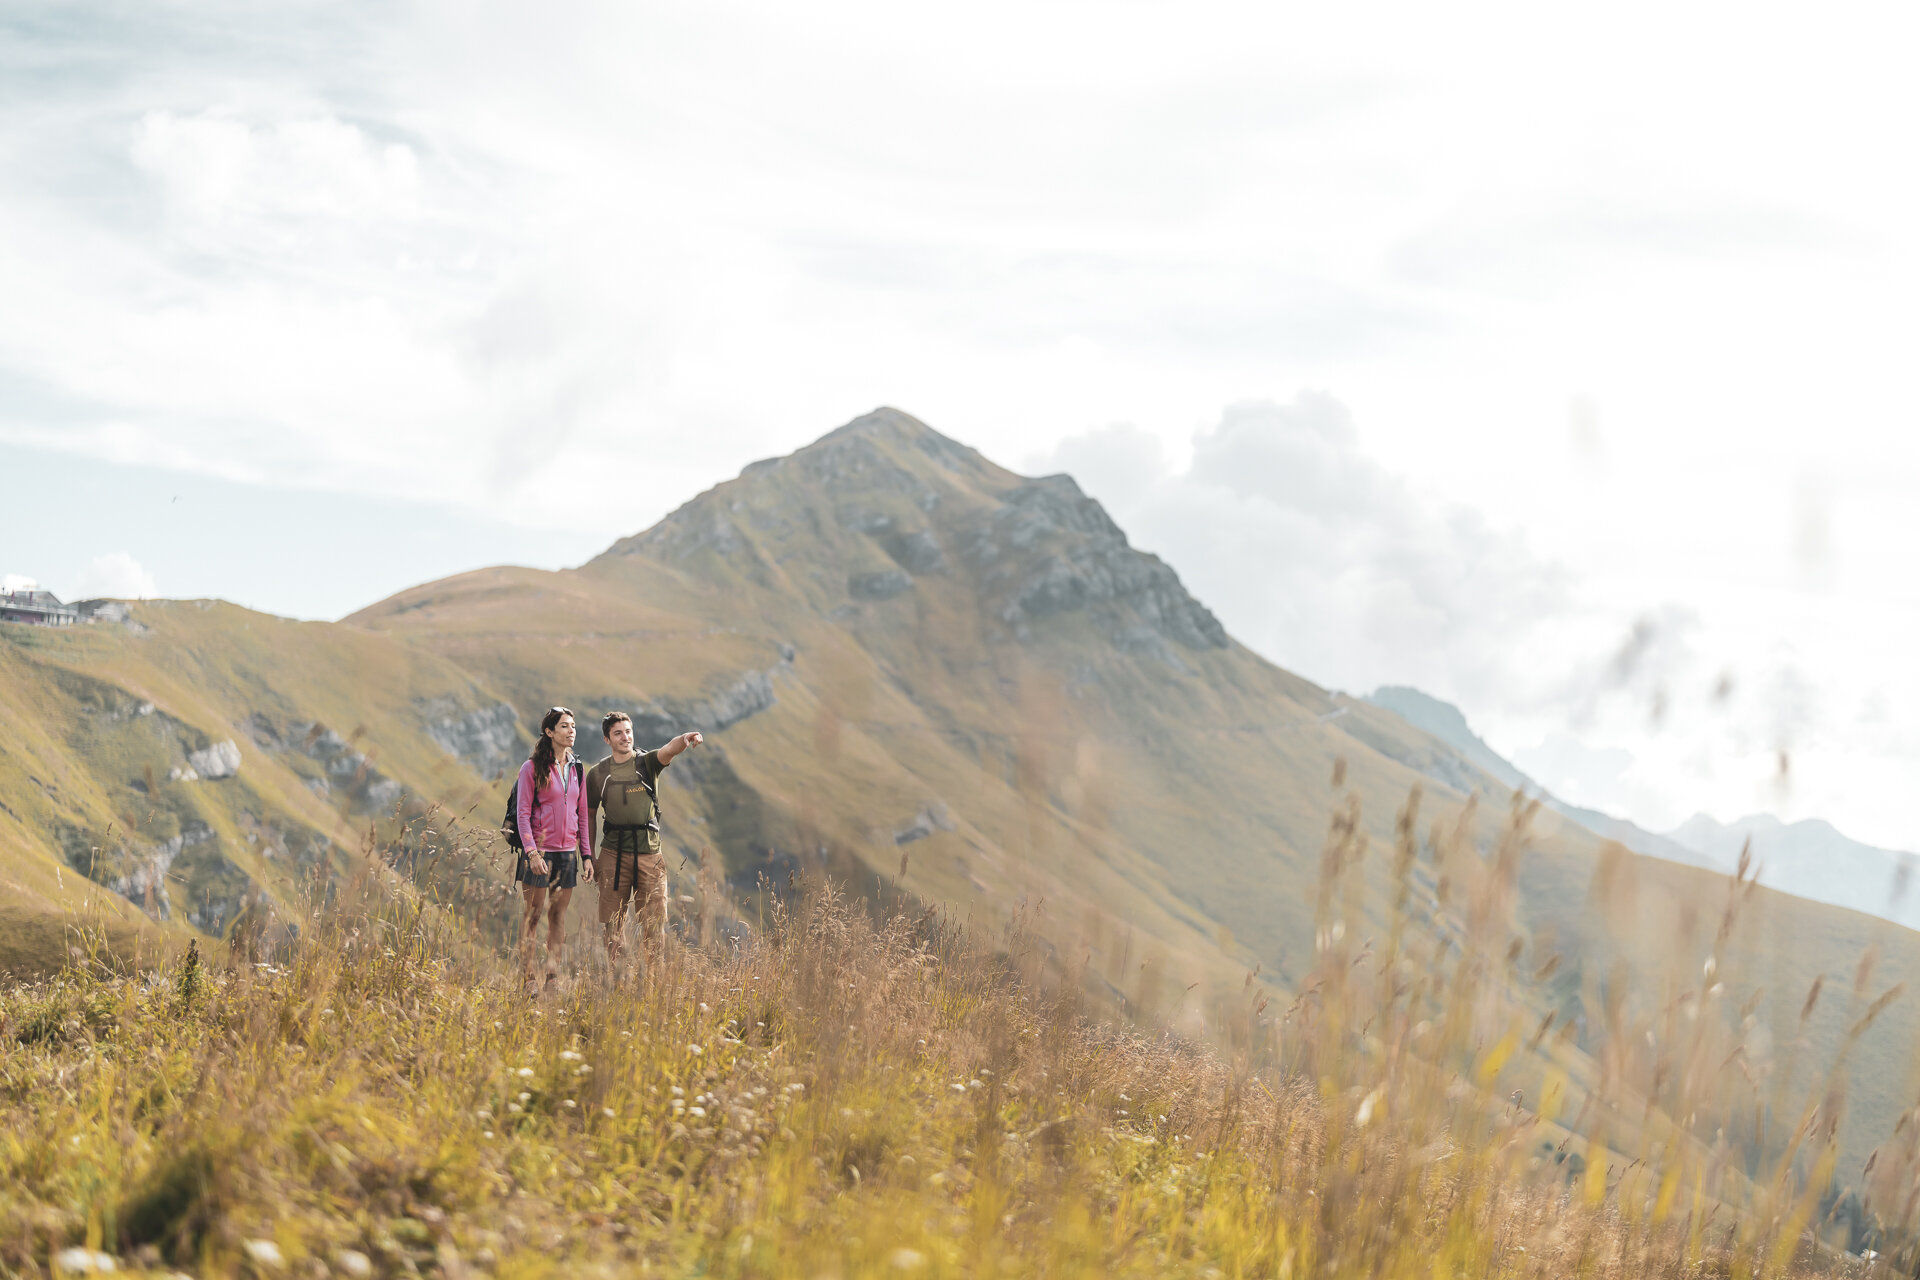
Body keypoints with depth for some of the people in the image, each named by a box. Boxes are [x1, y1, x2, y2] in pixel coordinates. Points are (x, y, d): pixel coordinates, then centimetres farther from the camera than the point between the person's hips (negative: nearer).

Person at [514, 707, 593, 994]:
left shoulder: (576, 769, 11)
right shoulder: (533, 768, -5)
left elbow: (582, 814, 14)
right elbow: (523, 813, -7)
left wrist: (587, 854, 9)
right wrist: (531, 852, -16)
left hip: (568, 852, 5)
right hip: (540, 851, -5)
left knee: (559, 914, 6)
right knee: (534, 914, -2)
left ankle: (553, 978, 10)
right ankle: (527, 978, 2)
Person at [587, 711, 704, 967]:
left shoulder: (647, 762, 2)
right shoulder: (597, 774, 7)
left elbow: (669, 750, -20)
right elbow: (589, 815, 14)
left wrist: (685, 740, -43)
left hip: (649, 853, -1)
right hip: (613, 854, 1)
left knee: (654, 922, -1)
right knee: (613, 923, 2)